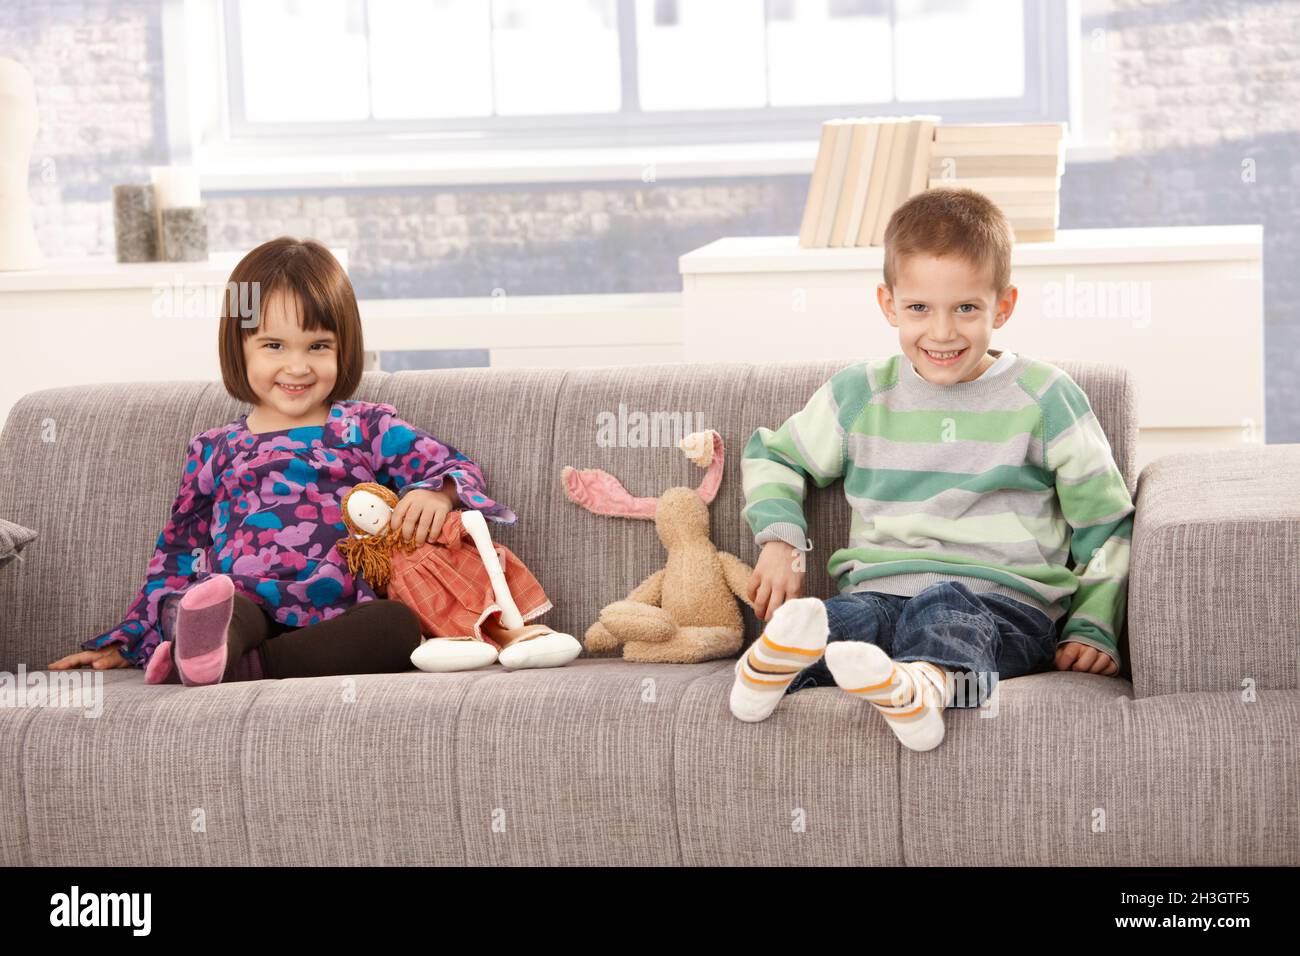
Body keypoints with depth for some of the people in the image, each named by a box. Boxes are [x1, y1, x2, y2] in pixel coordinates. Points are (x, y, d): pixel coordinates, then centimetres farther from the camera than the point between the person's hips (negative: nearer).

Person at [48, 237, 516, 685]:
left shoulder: (367, 427, 18)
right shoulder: (215, 450, 24)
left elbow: (455, 468, 10)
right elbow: (178, 553, 29)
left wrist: (436, 493, -15)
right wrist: (124, 643, 25)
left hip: (339, 619, -1)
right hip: (237, 613, 1)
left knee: (400, 623, -35)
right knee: (183, 599, -32)